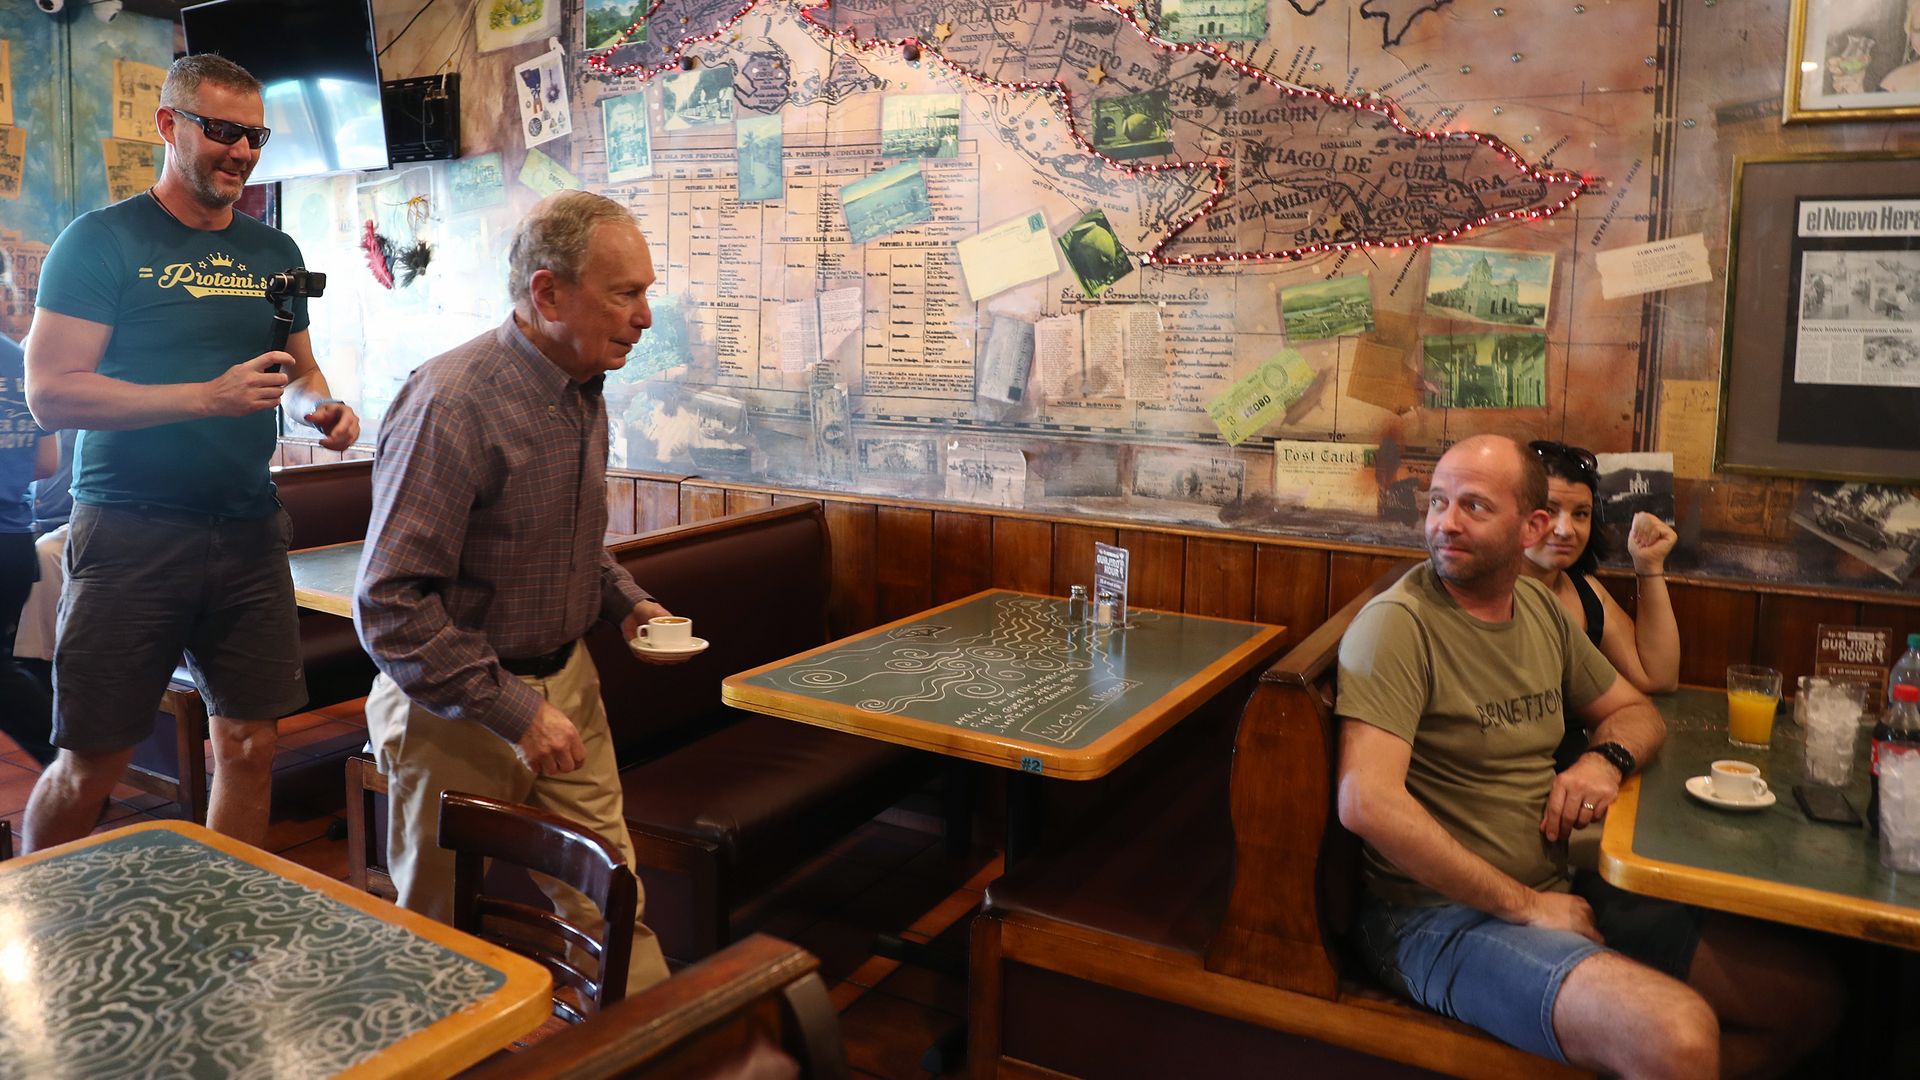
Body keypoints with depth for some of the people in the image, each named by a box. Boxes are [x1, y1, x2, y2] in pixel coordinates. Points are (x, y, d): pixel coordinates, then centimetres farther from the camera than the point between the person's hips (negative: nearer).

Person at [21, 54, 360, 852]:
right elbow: (50, 394, -11)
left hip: (248, 531, 5)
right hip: (129, 533, -4)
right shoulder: (101, 241, -3)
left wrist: (320, 407, -2)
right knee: (90, 765, 3)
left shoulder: (274, 253, 12)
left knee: (249, 744, 8)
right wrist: (210, 397, -21)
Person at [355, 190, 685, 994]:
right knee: (448, 936, 13)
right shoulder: (451, 405, -24)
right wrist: (515, 713, -24)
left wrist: (624, 600, 4)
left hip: (565, 681, 7)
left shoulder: (582, 389, 4)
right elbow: (391, 606, -25)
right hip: (455, 710, -7)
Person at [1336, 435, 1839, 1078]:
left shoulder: (1540, 607, 9)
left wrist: (1606, 759, -2)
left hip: (1555, 894, 8)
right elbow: (1367, 802, -27)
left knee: (1809, 996, 5)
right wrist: (1522, 905, -18)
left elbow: (1636, 711, 23)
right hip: (1440, 915, -8)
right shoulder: (1397, 623, -16)